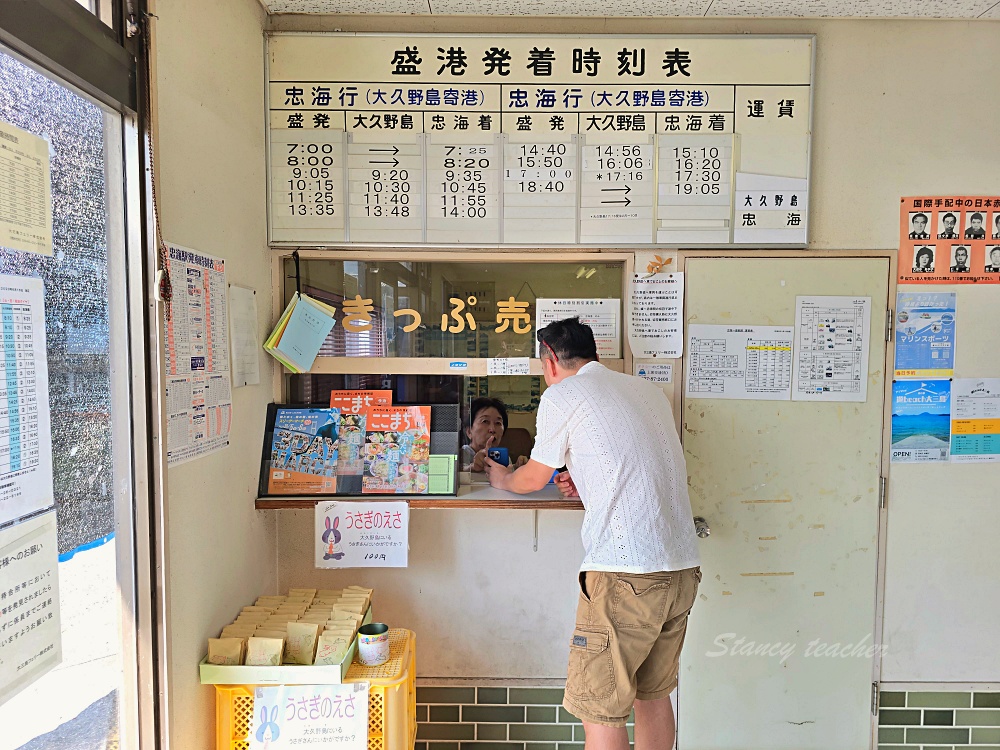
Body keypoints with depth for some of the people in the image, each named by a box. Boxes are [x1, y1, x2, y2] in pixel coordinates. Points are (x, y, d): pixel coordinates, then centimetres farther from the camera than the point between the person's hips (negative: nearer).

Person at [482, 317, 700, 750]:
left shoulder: (561, 396, -3)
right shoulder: (647, 389, 16)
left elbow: (533, 479, 10)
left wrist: (502, 479, 29)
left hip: (626, 573, -8)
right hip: (683, 568, 8)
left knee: (599, 706, 5)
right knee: (652, 693, 22)